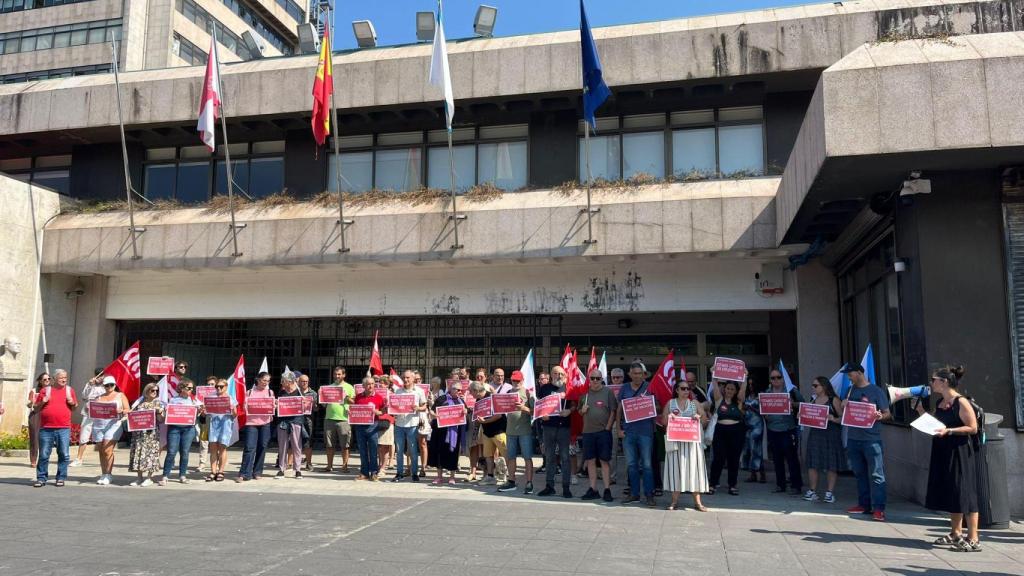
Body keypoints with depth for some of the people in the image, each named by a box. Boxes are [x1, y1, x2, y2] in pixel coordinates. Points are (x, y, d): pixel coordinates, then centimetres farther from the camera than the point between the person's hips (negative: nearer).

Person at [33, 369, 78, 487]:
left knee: (64, 454, 0)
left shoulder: (69, 390, 12)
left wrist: (72, 403, -3)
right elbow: (36, 409, 13)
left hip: (64, 429, 1)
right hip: (46, 428, -1)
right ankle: (41, 478, 12)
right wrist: (42, 402, -6)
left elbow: (75, 408, 18)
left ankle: (61, 478, 9)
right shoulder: (45, 390, 8)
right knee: (44, 455, 2)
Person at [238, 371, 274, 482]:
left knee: (262, 446, 2)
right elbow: (244, 407, 9)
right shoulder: (250, 392, 10)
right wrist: (246, 407, -12)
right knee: (249, 447, -8)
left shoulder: (270, 392, 13)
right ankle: (244, 474, -6)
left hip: (266, 422, 1)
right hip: (251, 422, -1)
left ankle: (257, 472, 13)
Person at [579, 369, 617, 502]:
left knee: (604, 460, -1)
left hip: (603, 431, -4)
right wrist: (582, 410, -3)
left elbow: (613, 411, -4)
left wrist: (608, 427, -9)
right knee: (590, 461, 6)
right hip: (588, 431, 4)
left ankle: (607, 489, 5)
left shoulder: (608, 392, -1)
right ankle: (593, 489, 14)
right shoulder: (585, 393, 11)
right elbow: (580, 411, 20)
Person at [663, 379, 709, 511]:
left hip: (692, 440, 0)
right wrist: (668, 417, -12)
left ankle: (697, 501, 4)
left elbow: (705, 420, 9)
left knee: (693, 467, -1)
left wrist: (700, 417, -13)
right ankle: (675, 500, 7)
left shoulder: (695, 403, 10)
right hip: (675, 440, 0)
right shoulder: (670, 403, 9)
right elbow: (663, 421, 9)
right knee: (675, 467, -1)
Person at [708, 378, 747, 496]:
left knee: (734, 459, 6)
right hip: (720, 431, -1)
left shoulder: (738, 401, 6)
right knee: (718, 458, -1)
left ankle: (732, 485, 15)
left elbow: (743, 388, -5)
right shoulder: (719, 399, 5)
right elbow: (715, 386, -5)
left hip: (736, 432, 1)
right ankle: (712, 484, 7)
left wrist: (745, 377, -9)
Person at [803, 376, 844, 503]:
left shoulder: (834, 400, -3)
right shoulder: (813, 400, 13)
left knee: (831, 465, 1)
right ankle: (812, 492, 10)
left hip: (831, 435, -5)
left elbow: (843, 417, -5)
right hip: (815, 434, 5)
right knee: (812, 463, 2)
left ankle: (829, 493, 8)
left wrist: (834, 419, -23)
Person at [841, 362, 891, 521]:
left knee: (876, 475, -5)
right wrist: (844, 406, -3)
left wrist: (880, 416, -25)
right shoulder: (850, 390, 12)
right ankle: (864, 505, 21)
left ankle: (878, 508, -4)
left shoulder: (876, 391, -4)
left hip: (871, 439, -6)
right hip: (853, 438, 6)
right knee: (860, 473, 12)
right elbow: (845, 412, 19)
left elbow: (887, 413, -3)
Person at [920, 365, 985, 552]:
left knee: (965, 494, -6)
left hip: (961, 454, -9)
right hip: (944, 454, 9)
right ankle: (956, 533, 28)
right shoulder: (940, 403, 11)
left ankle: (973, 540, -1)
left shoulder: (961, 402, -14)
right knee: (950, 494, 16)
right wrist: (922, 412, 11)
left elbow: (973, 428, -16)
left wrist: (948, 431, -24)